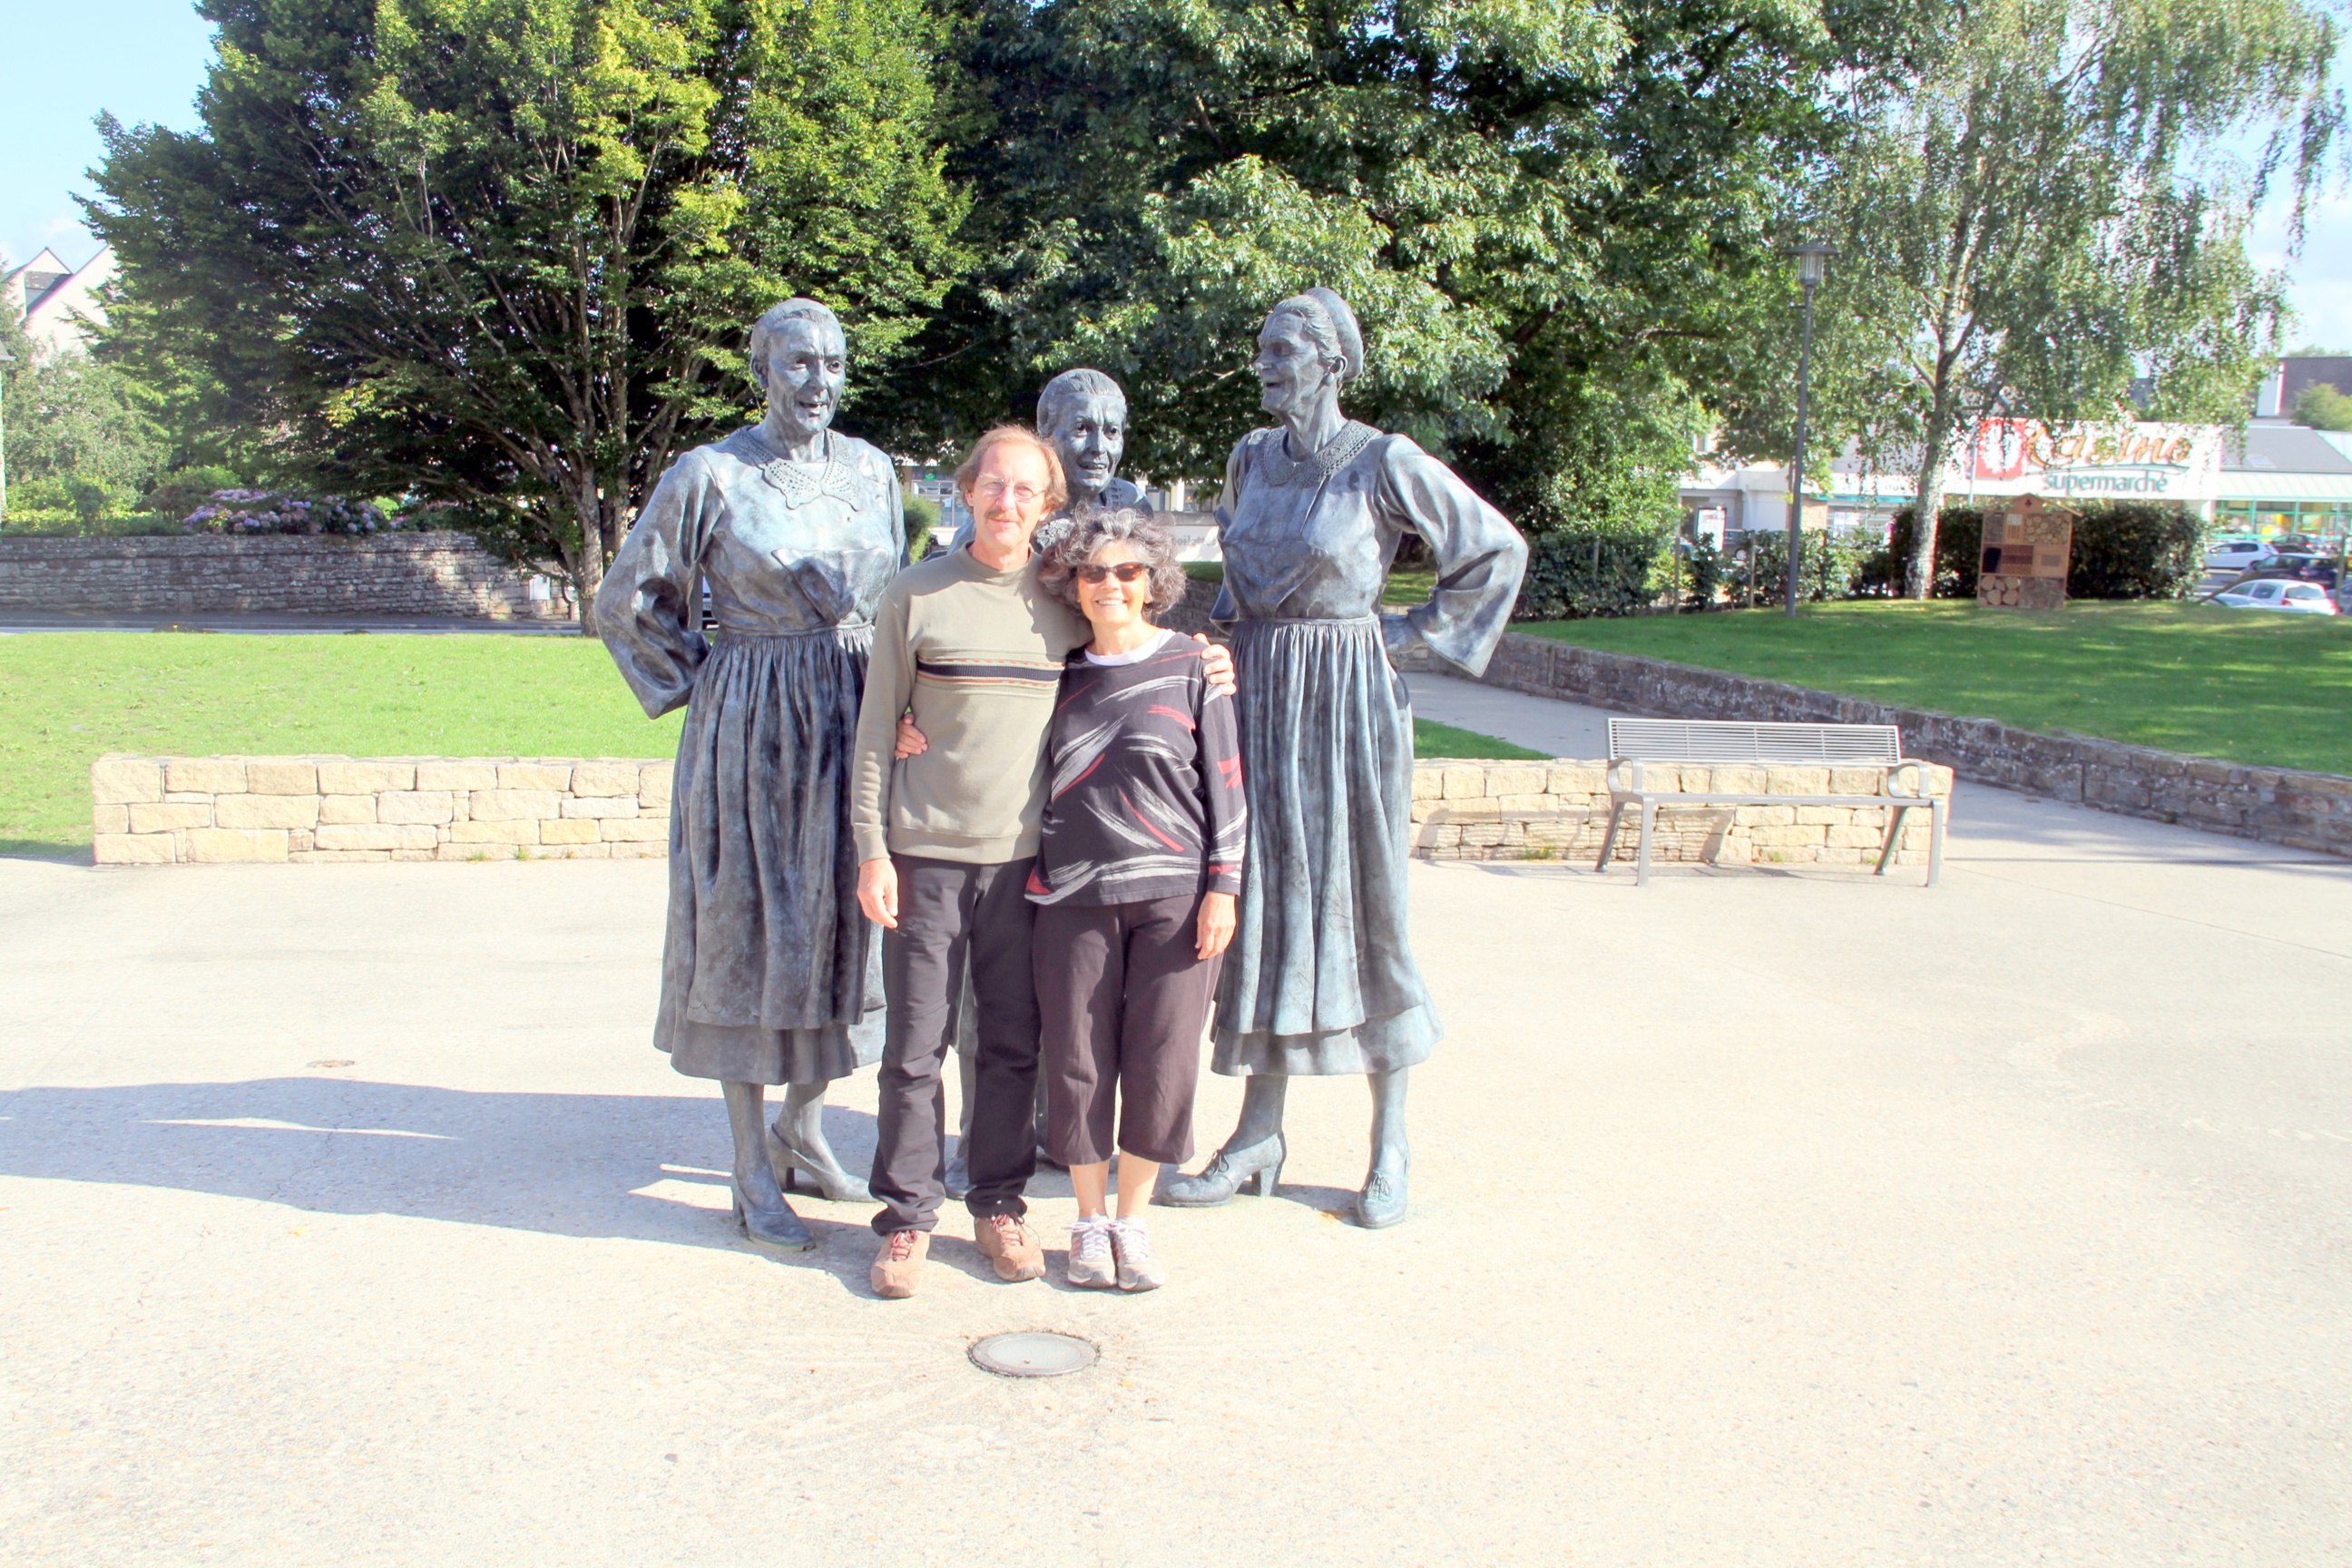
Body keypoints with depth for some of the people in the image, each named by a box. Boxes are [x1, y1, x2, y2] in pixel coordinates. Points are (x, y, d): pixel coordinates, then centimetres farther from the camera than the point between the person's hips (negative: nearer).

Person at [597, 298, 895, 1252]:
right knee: (749, 930, 2)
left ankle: (802, 1129, 29)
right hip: (750, 733, -5)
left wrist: (883, 696, 12)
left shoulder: (870, 470, 7)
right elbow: (627, 602, 1)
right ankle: (754, 1172, 12)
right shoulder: (709, 476, -6)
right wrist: (697, 684, 1)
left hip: (855, 725, 5)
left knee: (838, 922, 10)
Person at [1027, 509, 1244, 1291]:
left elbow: (1226, 781, 2)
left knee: (1161, 1064, 0)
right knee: (1078, 1063, 4)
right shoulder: (1064, 679, 10)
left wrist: (1222, 888, -4)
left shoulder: (1193, 669, 2)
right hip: (1073, 898, 2)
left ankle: (1133, 1221, 18)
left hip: (1174, 896, -2)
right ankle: (1089, 1222, 21)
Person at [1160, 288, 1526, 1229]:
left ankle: (1390, 1142, 14)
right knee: (1262, 904, 7)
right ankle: (1259, 1133, 15)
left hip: (1348, 702, -5)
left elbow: (1498, 549, -2)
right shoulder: (1251, 459, 9)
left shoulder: (1385, 464, -8)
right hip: (1257, 699, 6)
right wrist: (1229, 623, 12)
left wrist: (1418, 632, -3)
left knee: (1362, 906, 1)